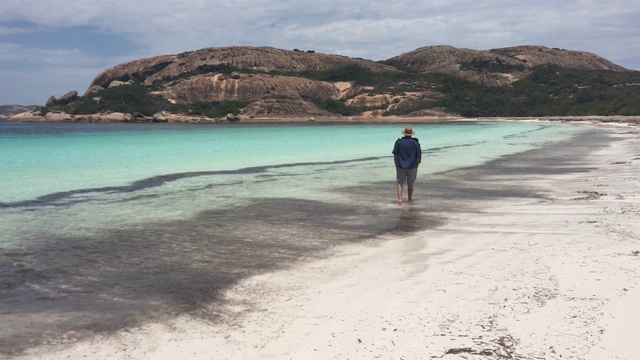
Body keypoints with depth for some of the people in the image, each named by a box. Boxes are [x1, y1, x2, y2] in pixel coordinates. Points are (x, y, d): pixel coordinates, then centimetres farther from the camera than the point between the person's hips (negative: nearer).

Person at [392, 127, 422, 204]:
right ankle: (410, 199, 23)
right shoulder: (415, 143, -3)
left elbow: (395, 155, -3)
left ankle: (399, 199, -14)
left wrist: (397, 165, 6)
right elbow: (418, 156, -3)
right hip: (412, 167, 1)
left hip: (400, 167, -1)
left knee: (400, 183, 4)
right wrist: (416, 166, 6)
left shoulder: (398, 142, -4)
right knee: (410, 184, 14)